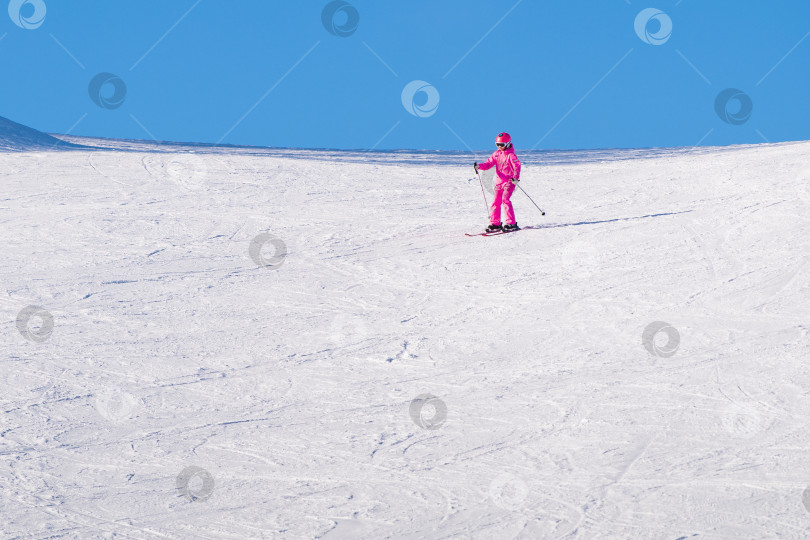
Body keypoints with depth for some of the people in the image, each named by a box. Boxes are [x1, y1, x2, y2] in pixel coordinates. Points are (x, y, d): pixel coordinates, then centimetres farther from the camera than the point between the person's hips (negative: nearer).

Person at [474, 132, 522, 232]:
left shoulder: (511, 155, -11)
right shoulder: (496, 154, 10)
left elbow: (517, 167, -19)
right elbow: (489, 164, 9)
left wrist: (516, 178, -34)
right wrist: (479, 166, -9)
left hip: (509, 181, -7)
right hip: (499, 181, 7)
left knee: (505, 199, -19)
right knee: (496, 201, 5)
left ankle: (511, 223, -17)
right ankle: (495, 223, 14)